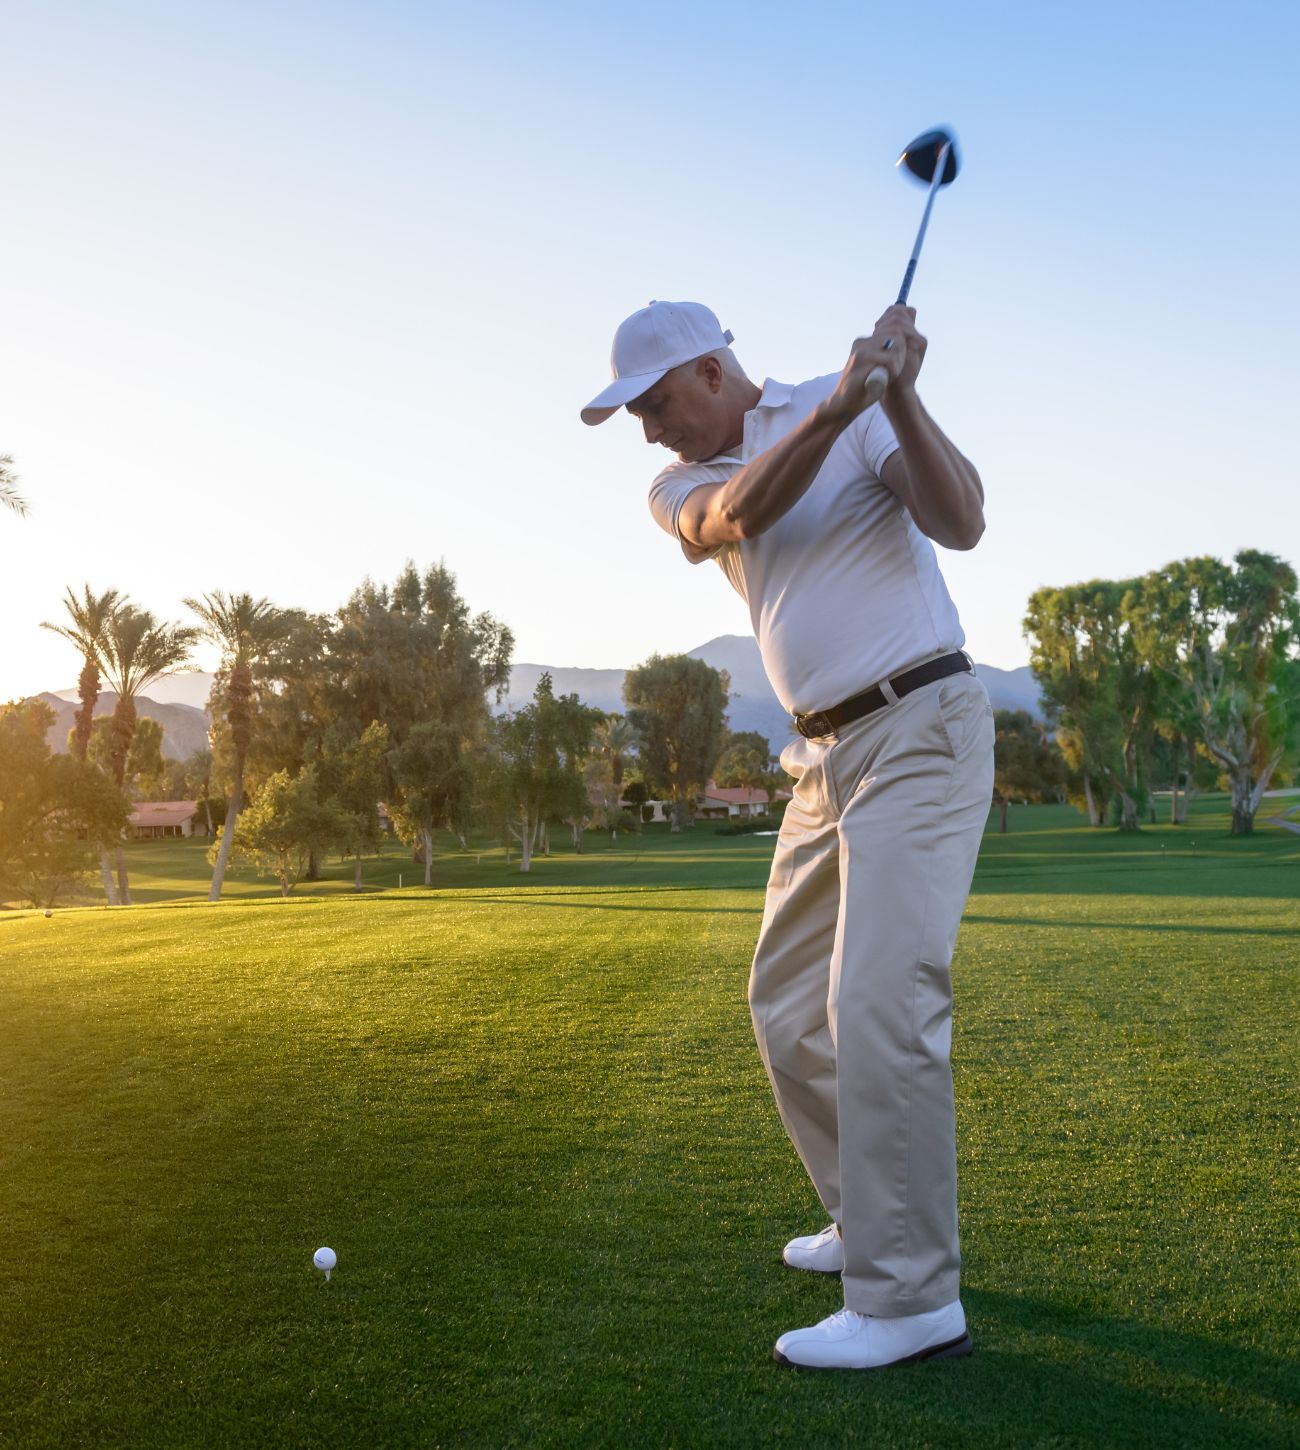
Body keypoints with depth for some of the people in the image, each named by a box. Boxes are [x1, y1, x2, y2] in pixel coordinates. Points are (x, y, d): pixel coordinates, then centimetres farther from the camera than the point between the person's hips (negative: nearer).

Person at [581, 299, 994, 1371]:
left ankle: (912, 1300, -7)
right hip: (825, 759, 8)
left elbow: (961, 521, -16)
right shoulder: (681, 488, 10)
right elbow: (738, 513, -14)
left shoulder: (857, 413, -3)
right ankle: (869, 1223, 29)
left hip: (921, 729, -7)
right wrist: (836, 409, -29)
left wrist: (898, 398, -28)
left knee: (881, 1003, -16)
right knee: (788, 1005, 12)